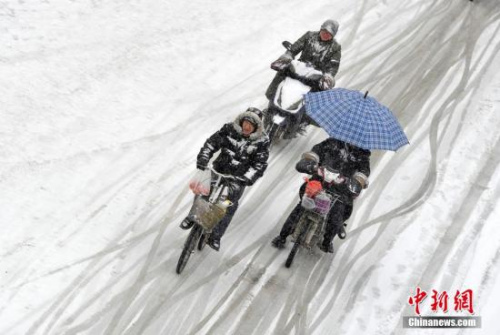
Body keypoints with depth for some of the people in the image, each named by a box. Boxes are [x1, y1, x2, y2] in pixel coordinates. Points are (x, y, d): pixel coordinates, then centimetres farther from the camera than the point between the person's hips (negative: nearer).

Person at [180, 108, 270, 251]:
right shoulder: (230, 129, -10)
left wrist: (244, 180, -27)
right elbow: (211, 144, -11)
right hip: (219, 169, 2)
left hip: (238, 177, -1)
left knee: (230, 206, -5)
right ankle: (192, 216, 27)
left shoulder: (262, 141, -13)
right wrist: (201, 164, -21)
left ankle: (215, 236, 11)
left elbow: (259, 165, -15)